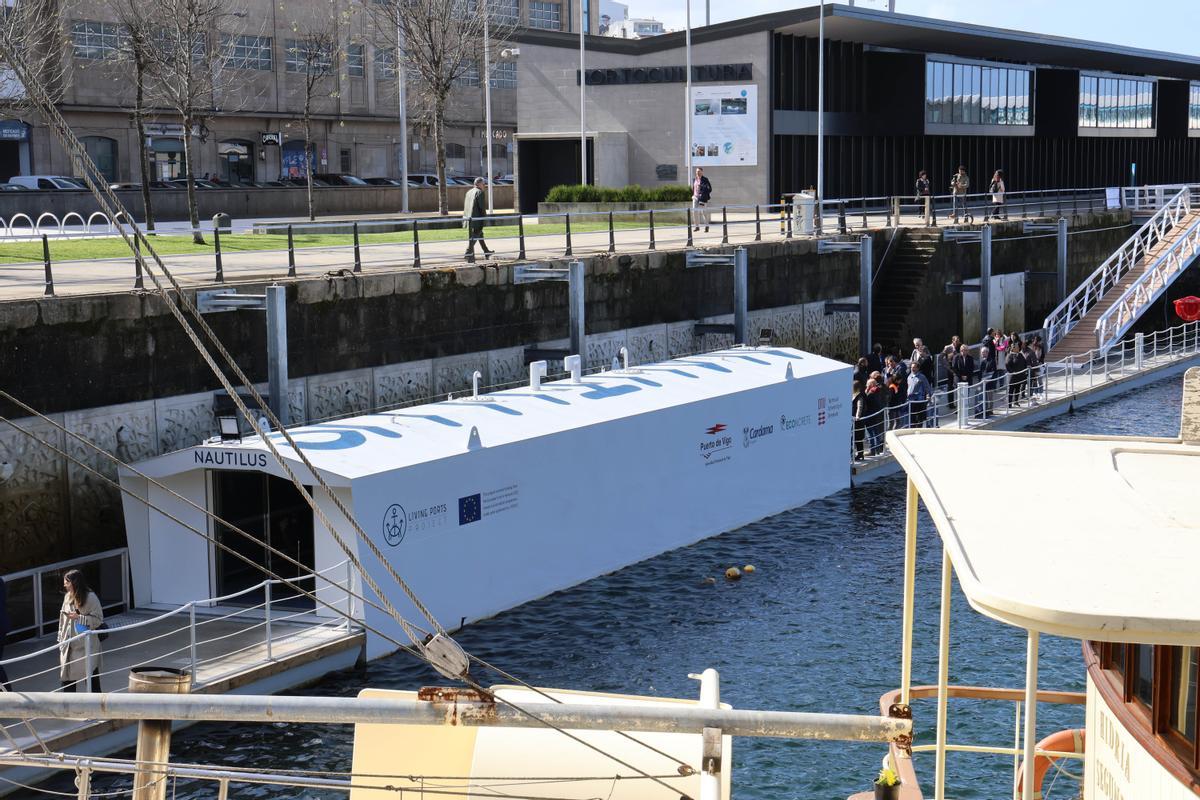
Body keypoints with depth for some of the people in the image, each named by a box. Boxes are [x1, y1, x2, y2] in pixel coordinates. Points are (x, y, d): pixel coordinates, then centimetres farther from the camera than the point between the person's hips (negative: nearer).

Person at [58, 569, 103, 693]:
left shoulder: (90, 597, -13)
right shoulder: (67, 596, 6)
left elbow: (98, 619, -13)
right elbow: (63, 619, 13)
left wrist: (79, 617, -22)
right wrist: (61, 638, 9)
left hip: (86, 645, -6)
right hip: (69, 644, 6)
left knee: (91, 677, 4)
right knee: (67, 678, 9)